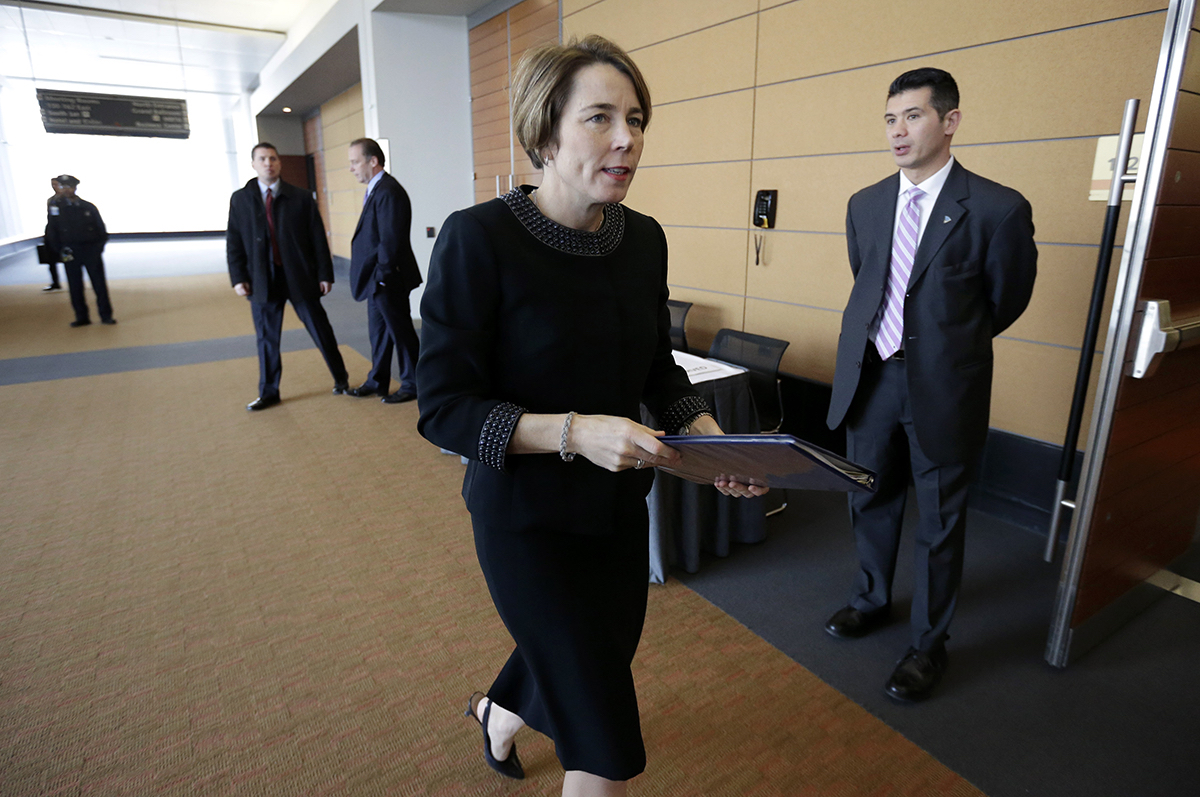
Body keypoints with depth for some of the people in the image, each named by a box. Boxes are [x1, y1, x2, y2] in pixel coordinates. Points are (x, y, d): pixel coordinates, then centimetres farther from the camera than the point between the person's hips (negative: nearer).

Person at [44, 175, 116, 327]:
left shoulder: (88, 207, 5)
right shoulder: (55, 208, 5)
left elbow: (101, 228, 9)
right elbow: (51, 233, 5)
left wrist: (99, 246, -3)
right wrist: (60, 250, -5)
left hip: (91, 250, 0)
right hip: (70, 252, 0)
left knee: (99, 284, 0)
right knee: (75, 287, 4)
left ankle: (106, 315, 8)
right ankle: (81, 317, 12)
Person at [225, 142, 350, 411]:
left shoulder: (301, 198, 3)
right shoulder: (240, 199, 7)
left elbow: (318, 239, 1)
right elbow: (234, 243, 7)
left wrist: (324, 274, -4)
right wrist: (238, 278, -2)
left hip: (300, 278, -1)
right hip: (262, 281, 2)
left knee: (320, 330, 5)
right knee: (267, 338, 8)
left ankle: (340, 379, 23)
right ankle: (268, 393, 21)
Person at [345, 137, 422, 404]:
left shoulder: (388, 192, -18)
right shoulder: (375, 190, 13)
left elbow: (390, 240, -23)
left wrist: (382, 276, -20)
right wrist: (375, 277, 12)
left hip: (388, 280, -10)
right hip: (376, 279, 10)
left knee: (400, 332, 3)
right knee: (378, 331, 18)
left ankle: (412, 385, 16)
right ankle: (377, 381, 31)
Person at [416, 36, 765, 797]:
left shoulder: (644, 237, -2)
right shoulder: (480, 237, -19)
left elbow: (659, 366, 8)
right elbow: (443, 406, -18)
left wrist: (714, 438, -9)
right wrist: (574, 431, -30)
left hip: (619, 506, 6)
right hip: (529, 517, -6)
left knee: (601, 656, 27)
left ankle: (498, 711, 61)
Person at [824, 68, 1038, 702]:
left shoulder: (998, 209, -10)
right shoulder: (865, 205, 5)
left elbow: (1006, 301, 2)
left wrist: (946, 343, 12)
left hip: (942, 388, -4)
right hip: (869, 378, 5)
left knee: (939, 522, 9)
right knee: (871, 501, 18)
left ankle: (929, 643, 28)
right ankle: (871, 599, 42)